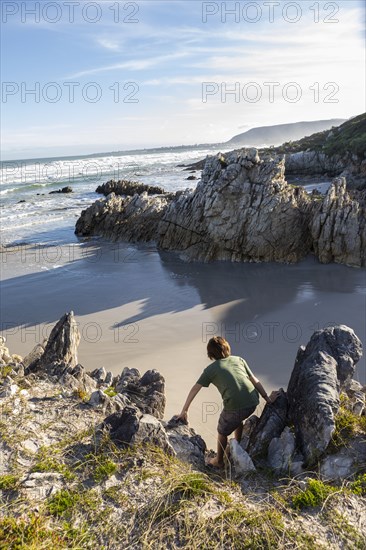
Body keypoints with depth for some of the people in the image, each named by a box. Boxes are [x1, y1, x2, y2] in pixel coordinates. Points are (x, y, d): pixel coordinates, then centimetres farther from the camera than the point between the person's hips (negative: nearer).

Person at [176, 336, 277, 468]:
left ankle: (219, 461, 39)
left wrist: (184, 411, 17)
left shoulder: (211, 369, 6)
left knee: (222, 432, 22)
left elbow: (194, 389, 9)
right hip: (253, 403, 5)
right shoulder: (239, 360, 15)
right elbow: (255, 380, 15)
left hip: (234, 407, -5)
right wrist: (268, 399, 24)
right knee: (238, 420, 36)